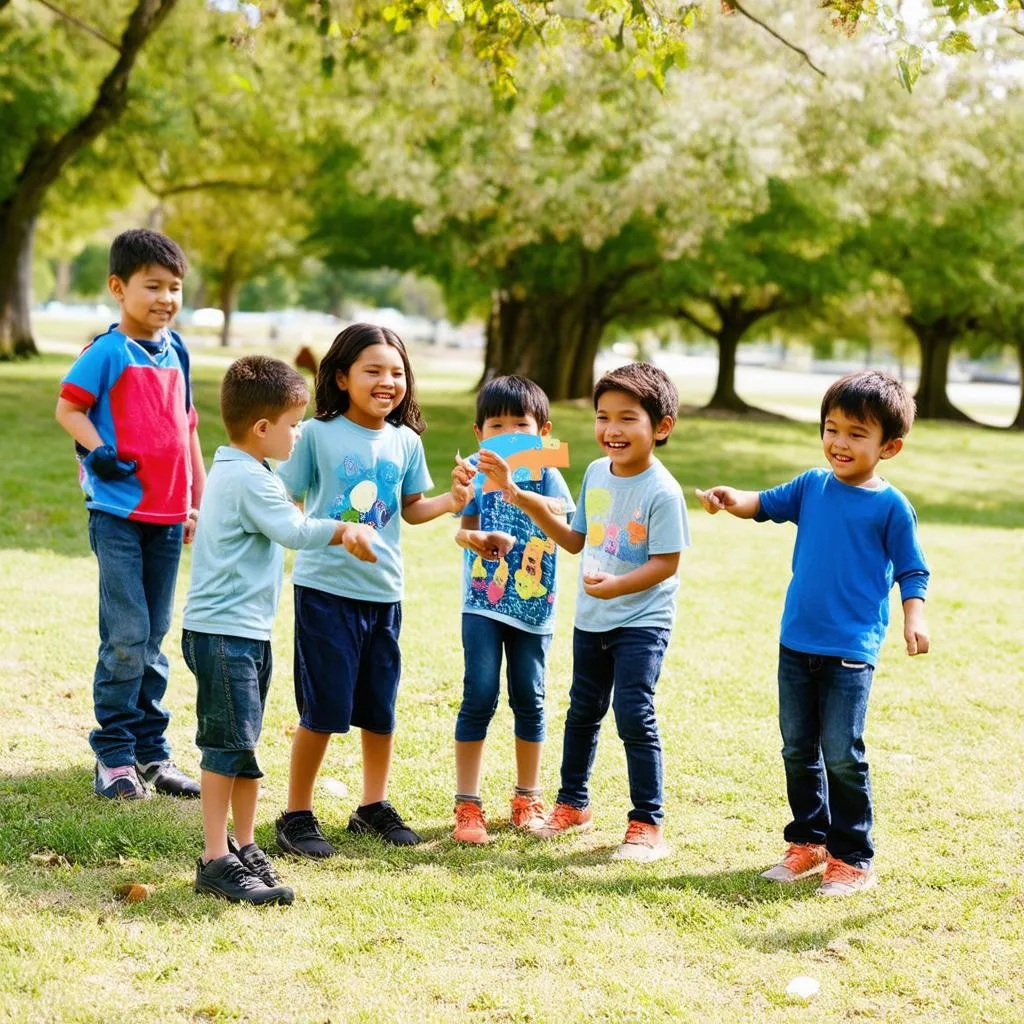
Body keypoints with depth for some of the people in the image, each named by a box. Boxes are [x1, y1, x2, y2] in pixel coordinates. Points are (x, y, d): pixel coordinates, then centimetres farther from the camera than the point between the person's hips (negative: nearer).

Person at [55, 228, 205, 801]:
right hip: (119, 512, -6)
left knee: (154, 639, 11)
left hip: (168, 516, 6)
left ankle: (152, 753, 19)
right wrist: (99, 452, -24)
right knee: (126, 636, -7)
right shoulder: (110, 351, -8)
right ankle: (113, 758, 3)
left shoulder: (176, 352, 11)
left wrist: (199, 503, 18)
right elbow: (69, 407, -8)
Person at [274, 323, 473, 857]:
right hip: (325, 588, -4)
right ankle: (297, 815, 14)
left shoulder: (406, 442, 4)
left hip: (383, 590, 4)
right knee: (322, 709, -1)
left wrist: (451, 501, -2)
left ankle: (374, 807, 30)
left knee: (380, 707, 13)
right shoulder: (317, 434, -8)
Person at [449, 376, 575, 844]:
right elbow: (462, 530, -4)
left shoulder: (545, 474, -1)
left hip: (533, 606, 1)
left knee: (529, 699, 8)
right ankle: (467, 805, 0)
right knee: (479, 696, -8)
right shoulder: (477, 475, 0)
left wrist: (515, 488, -39)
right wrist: (474, 537, -28)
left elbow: (558, 512, -21)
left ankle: (527, 798, 24)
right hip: (483, 602, -1)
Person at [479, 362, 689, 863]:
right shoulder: (595, 473, 2)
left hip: (640, 622, -7)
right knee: (583, 710, 18)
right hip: (590, 619, 7)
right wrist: (530, 504, 3)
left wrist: (618, 585, -33)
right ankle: (572, 804, 35)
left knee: (634, 714, -12)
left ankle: (647, 824, -2)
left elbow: (666, 562, -20)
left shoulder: (661, 491, -19)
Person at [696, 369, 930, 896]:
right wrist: (730, 499, -7)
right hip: (797, 642, 5)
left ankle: (852, 858, 6)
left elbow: (911, 571, -1)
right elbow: (765, 504, 14)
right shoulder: (812, 487, 6)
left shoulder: (891, 506, -5)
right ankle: (808, 843, 27)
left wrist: (913, 617, -17)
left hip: (851, 651, -5)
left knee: (841, 755, -7)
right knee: (798, 750, 13)